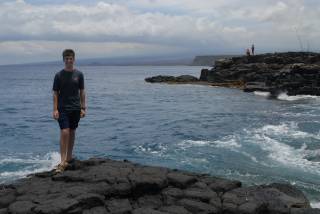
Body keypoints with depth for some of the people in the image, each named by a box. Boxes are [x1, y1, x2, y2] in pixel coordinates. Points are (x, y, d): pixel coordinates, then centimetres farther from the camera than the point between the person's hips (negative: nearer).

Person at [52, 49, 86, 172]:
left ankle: (69, 157, 25)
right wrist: (55, 109, -8)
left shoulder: (79, 74, 4)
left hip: (75, 108, 2)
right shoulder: (59, 75, -1)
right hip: (62, 108, -2)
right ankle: (63, 161, -8)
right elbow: (55, 93, 0)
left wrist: (83, 108, 3)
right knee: (64, 132, -11)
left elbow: (82, 92, 7)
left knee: (72, 132, 11)